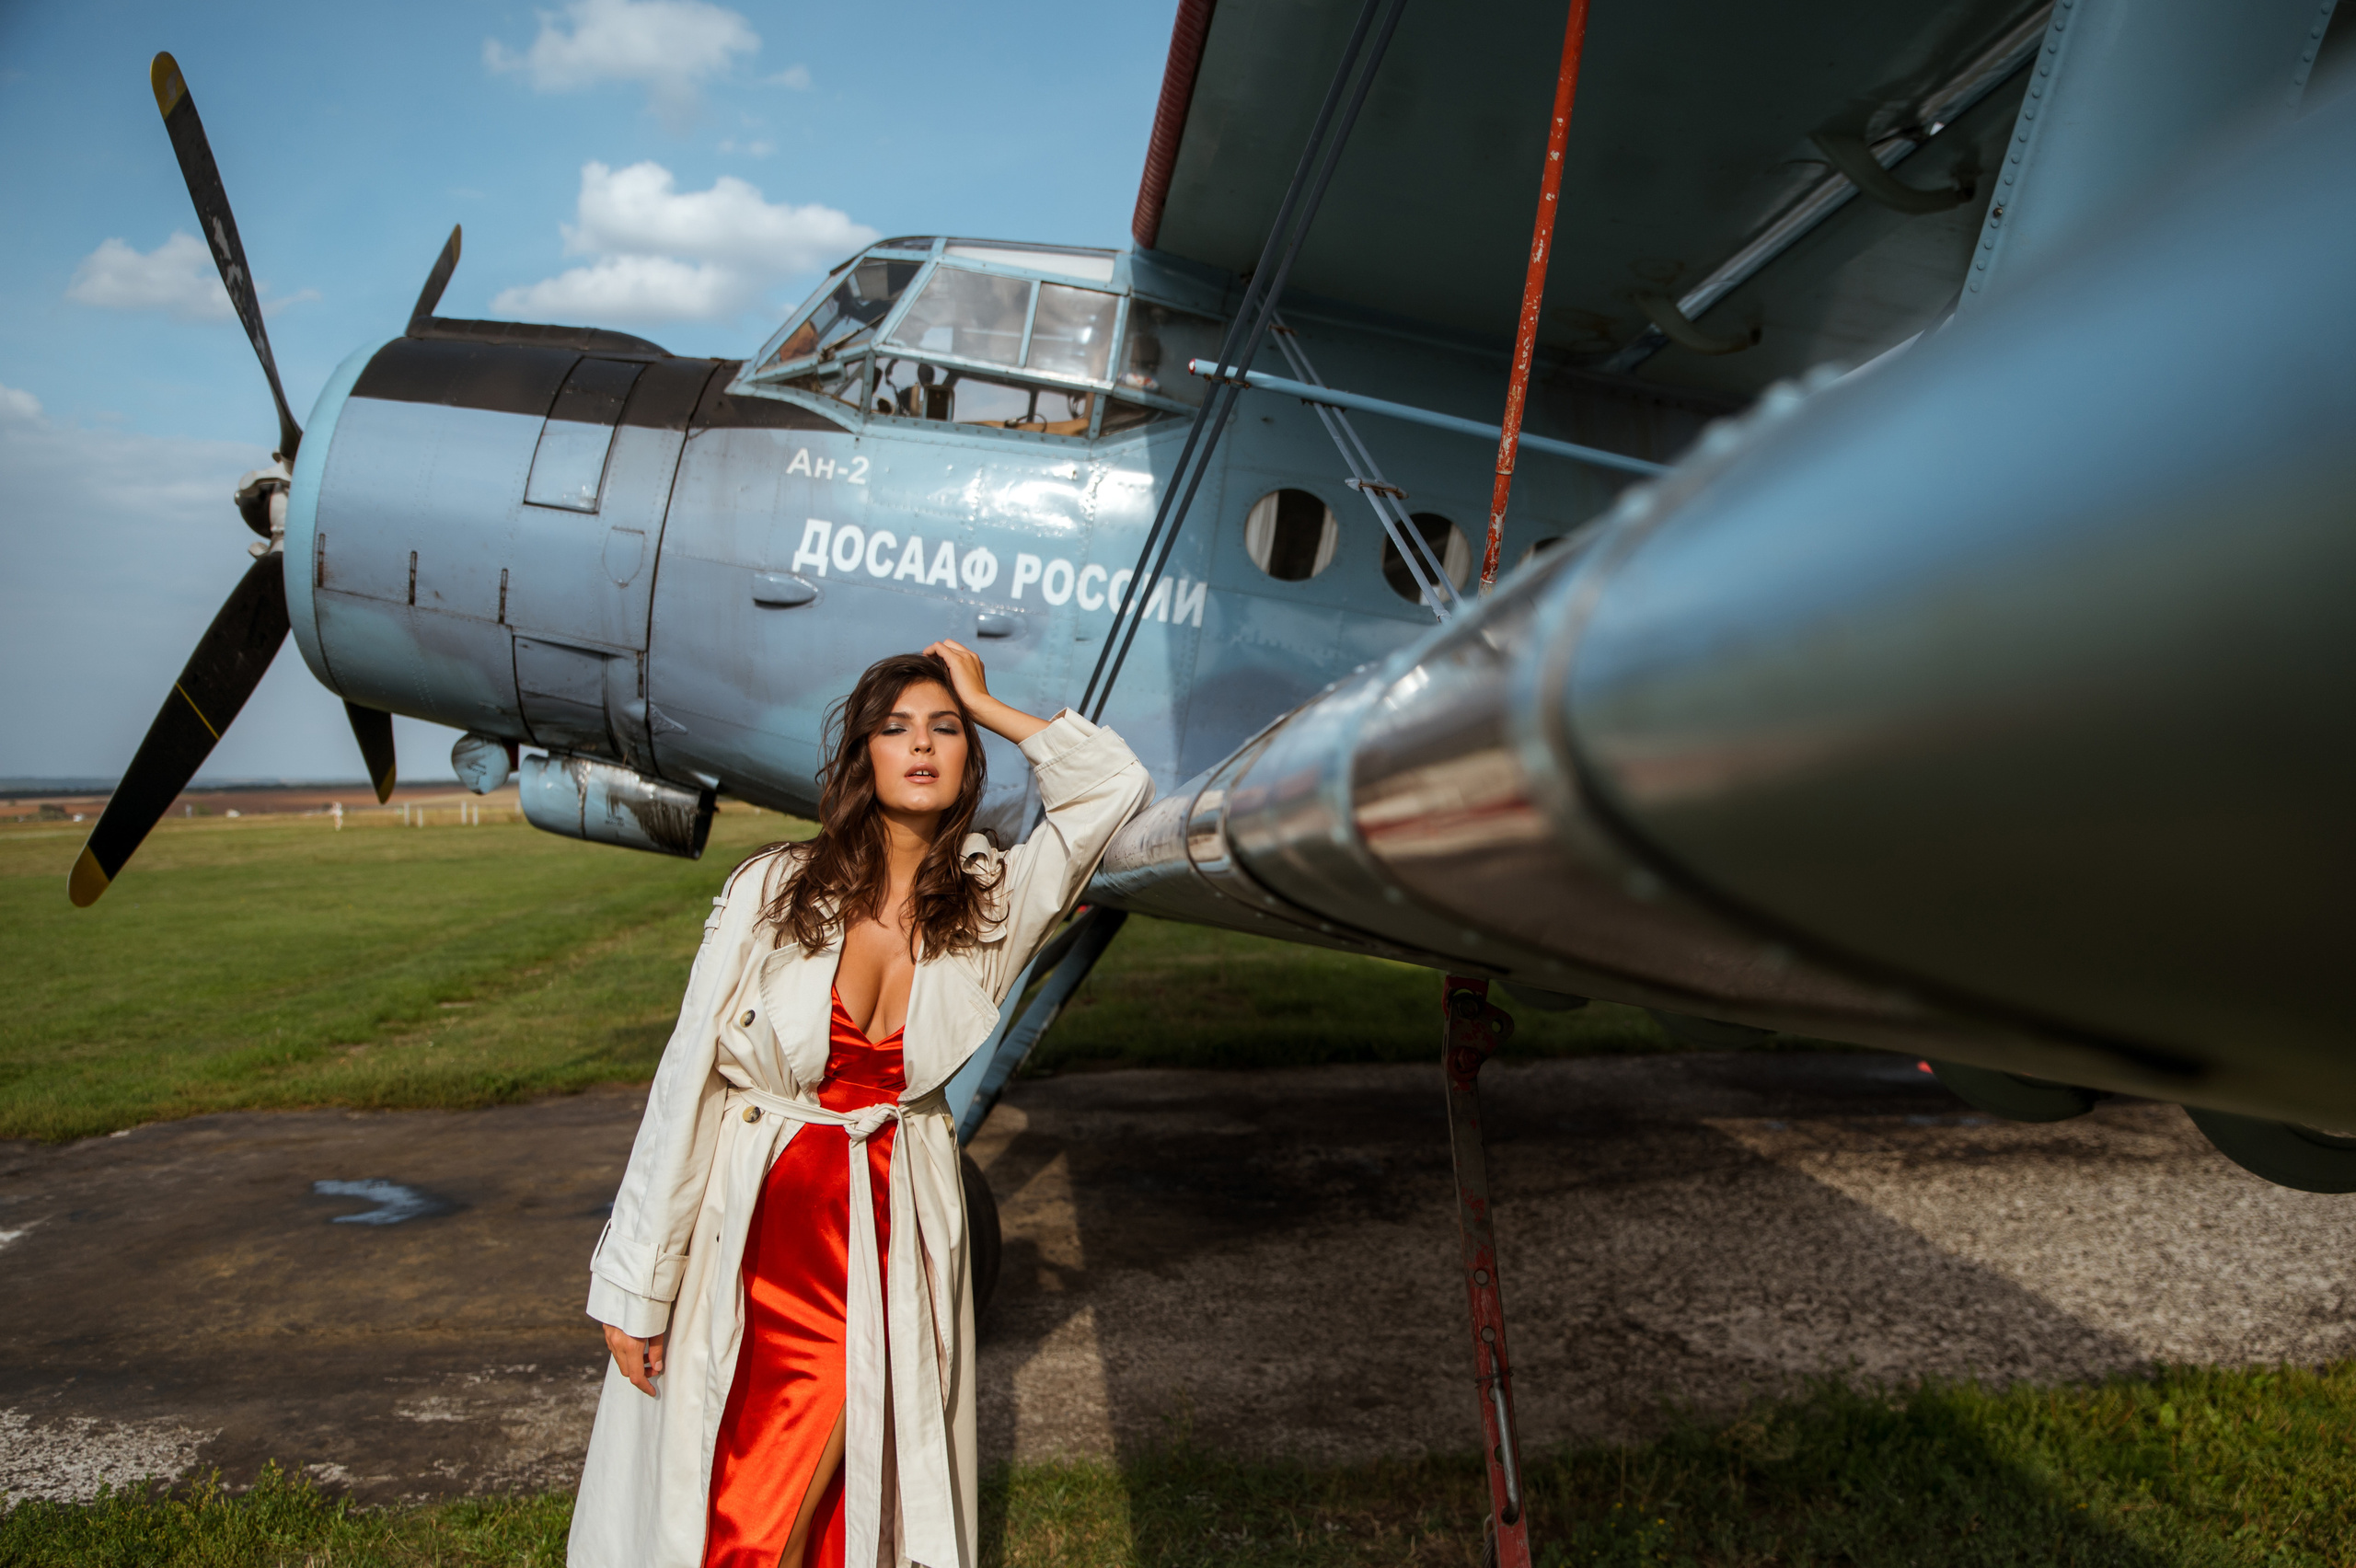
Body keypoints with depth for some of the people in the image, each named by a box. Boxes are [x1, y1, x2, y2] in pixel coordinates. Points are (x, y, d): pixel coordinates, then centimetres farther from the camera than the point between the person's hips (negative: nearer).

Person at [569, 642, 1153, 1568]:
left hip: (889, 1226, 2)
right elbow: (686, 1081, -6)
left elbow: (1120, 786, -7)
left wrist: (988, 707, -4)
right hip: (751, 1221, -2)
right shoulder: (773, 891, -8)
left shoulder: (993, 906, -1)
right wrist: (634, 1285, -6)